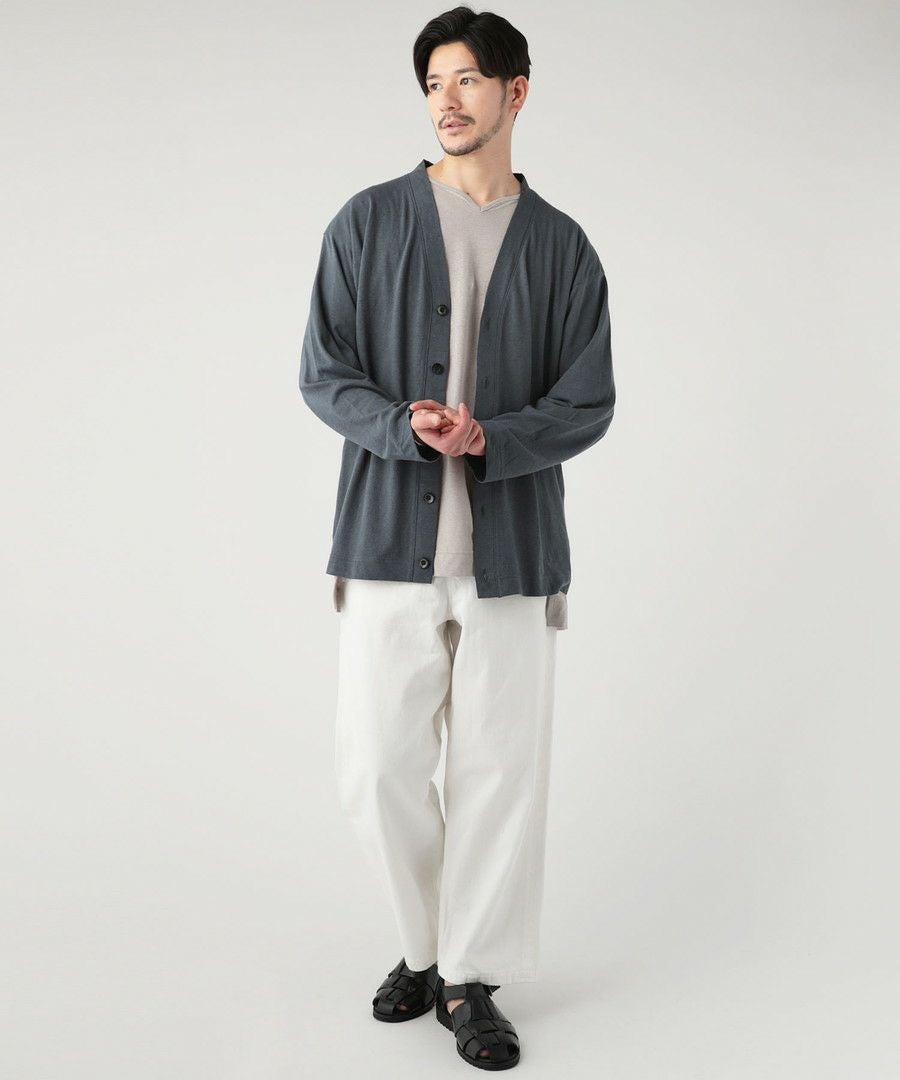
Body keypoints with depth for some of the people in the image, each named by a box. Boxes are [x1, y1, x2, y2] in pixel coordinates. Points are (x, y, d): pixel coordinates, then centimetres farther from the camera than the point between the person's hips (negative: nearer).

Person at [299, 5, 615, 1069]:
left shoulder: (561, 246, 8)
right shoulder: (369, 222, 7)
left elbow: (589, 404, 3)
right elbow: (322, 374, 3)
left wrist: (484, 439, -15)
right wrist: (406, 428, -16)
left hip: (512, 543, 0)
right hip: (389, 540, 0)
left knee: (500, 766, 3)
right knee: (378, 765, 1)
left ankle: (471, 979, 21)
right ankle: (425, 945, 27)